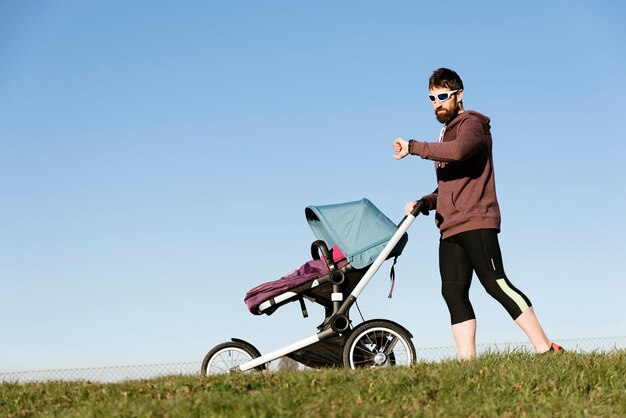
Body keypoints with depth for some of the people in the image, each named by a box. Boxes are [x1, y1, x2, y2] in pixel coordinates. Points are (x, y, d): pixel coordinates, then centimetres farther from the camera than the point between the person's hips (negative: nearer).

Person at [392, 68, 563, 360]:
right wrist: (424, 203, 14)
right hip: (450, 229, 9)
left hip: (476, 223, -9)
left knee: (495, 284, -16)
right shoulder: (446, 134, 27)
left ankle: (545, 349, -14)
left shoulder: (472, 124, -1)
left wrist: (413, 147, -18)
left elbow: (458, 150, -26)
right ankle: (468, 361, -4)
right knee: (453, 293, -1)